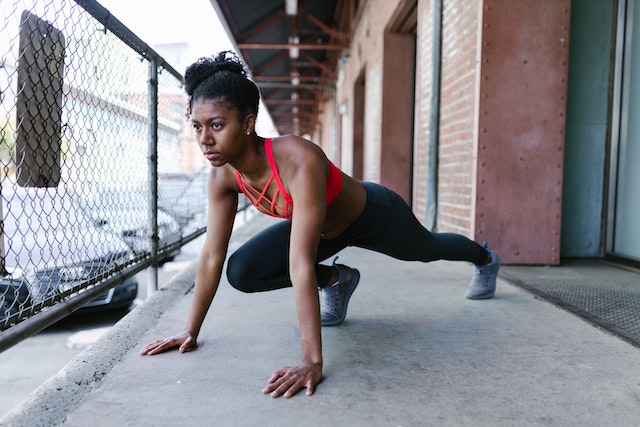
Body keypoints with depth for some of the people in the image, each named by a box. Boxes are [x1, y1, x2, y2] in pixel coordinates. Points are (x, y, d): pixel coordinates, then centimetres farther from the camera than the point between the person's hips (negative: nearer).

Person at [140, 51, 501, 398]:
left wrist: (313, 362, -48)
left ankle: (485, 257, 63)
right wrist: (191, 332, -11)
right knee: (241, 272, -13)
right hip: (327, 228, 5)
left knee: (429, 249, 26)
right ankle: (337, 280, 11)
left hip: (376, 216, -5)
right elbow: (211, 257, -15)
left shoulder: (299, 161, -44)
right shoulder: (223, 176, -22)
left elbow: (300, 264, -49)